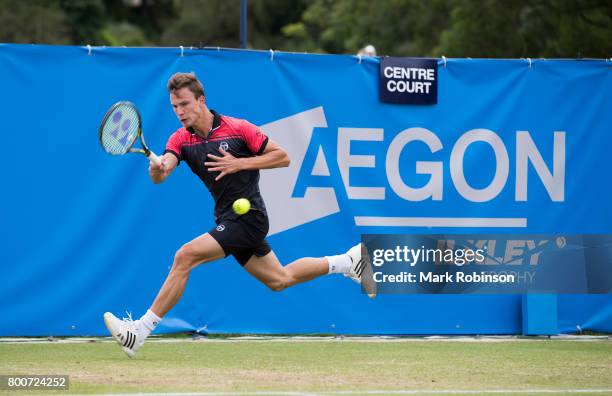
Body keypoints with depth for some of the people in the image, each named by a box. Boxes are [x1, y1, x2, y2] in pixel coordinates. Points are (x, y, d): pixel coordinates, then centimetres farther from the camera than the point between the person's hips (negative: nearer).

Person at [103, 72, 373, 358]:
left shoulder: (237, 129, -12)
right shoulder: (181, 139, 2)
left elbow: (282, 157, -8)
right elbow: (162, 172, -16)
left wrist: (240, 163, -19)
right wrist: (157, 170, -41)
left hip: (247, 216, -7)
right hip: (228, 220, 7)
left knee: (184, 257, -21)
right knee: (280, 280, 18)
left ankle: (141, 331, -20)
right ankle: (347, 261, 36)